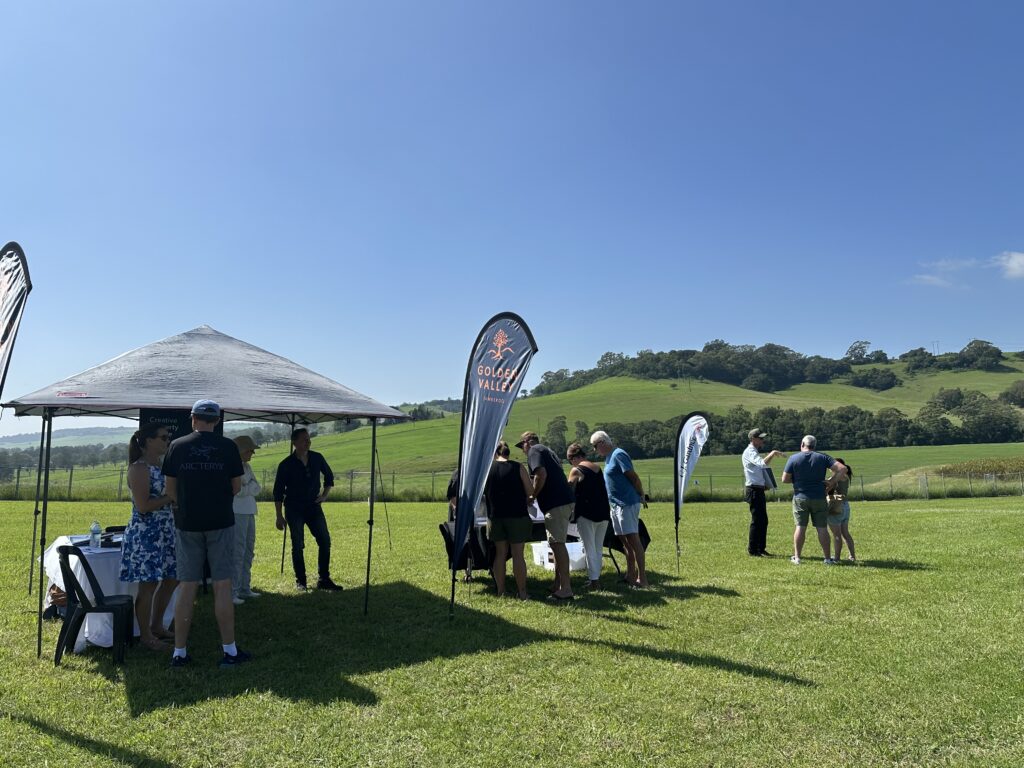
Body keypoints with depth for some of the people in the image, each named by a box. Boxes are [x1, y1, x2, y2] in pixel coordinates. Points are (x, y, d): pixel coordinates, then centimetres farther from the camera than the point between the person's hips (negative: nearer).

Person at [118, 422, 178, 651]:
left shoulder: (161, 465, 12)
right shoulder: (139, 469, -14)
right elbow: (143, 506, -20)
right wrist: (171, 497, -16)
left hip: (165, 533, 9)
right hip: (145, 534, -9)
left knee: (171, 579, 14)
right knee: (148, 584, 0)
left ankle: (157, 626, 29)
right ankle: (145, 635, 14)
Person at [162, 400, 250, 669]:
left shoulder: (177, 446, 0)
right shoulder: (228, 447, -4)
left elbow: (171, 490, 4)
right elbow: (236, 487, 2)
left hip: (187, 524, 2)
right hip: (220, 523, -1)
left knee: (187, 587, 8)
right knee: (222, 586, 3)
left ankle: (179, 652, 14)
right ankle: (229, 651, 8)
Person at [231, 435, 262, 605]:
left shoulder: (246, 467, 15)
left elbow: (257, 489, 8)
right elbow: (237, 491, -18)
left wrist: (246, 488, -8)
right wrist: (250, 487, -5)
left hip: (249, 512, 9)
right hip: (237, 513, -8)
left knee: (248, 552, 12)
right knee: (238, 553, -8)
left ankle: (244, 588, 22)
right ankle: (232, 593, -3)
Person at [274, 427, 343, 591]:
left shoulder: (317, 458, -1)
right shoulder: (286, 465, -10)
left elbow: (329, 476, 17)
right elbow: (278, 491, -4)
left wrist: (325, 495, 5)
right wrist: (279, 516, -6)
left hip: (313, 506, 3)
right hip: (294, 508, -3)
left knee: (325, 541, -2)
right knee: (297, 545, 0)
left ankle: (324, 580, 7)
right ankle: (300, 581, 14)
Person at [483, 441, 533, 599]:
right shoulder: (518, 467, -5)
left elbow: (481, 492, 9)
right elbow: (530, 491, -6)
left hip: (495, 516, 2)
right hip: (517, 516, -2)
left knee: (500, 553, 11)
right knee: (518, 554, 2)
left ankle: (500, 591, 13)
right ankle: (522, 592, 6)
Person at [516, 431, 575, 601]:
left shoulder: (534, 451, -2)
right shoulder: (547, 450, 27)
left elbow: (541, 474, -17)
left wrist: (533, 495, -6)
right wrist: (536, 493, 27)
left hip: (556, 504, -10)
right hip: (565, 500, 10)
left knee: (557, 544, -9)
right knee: (557, 544, 15)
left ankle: (565, 589, -9)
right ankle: (558, 584, 21)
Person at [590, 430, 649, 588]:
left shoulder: (618, 455, -14)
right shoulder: (609, 457, 16)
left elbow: (634, 477, -16)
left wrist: (641, 496, -11)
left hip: (627, 504, -10)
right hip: (617, 504, 10)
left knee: (633, 540, -9)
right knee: (625, 541, 13)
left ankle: (642, 579, -6)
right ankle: (631, 576, 20)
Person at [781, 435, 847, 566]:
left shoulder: (793, 458, -6)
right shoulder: (823, 457, -1)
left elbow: (785, 479, -6)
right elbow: (842, 468, -10)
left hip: (800, 497, -1)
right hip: (819, 498, 1)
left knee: (800, 527, 5)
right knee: (822, 528, 6)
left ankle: (796, 557, 8)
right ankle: (828, 558, 11)